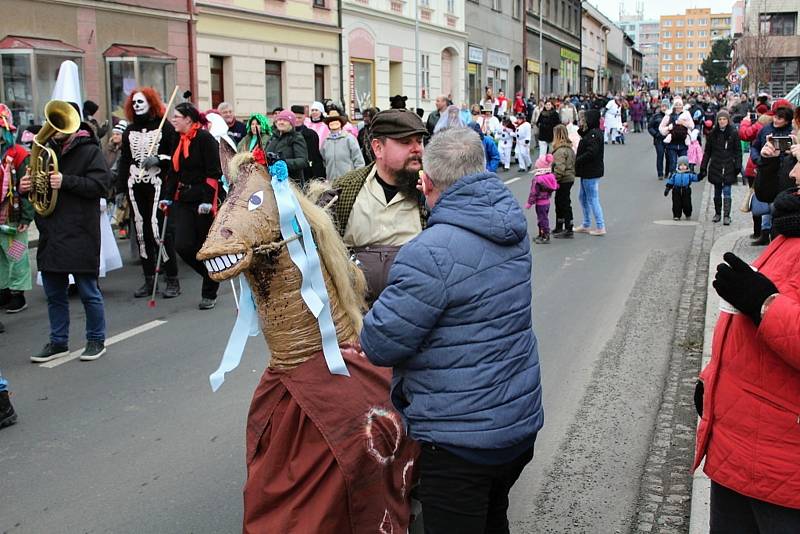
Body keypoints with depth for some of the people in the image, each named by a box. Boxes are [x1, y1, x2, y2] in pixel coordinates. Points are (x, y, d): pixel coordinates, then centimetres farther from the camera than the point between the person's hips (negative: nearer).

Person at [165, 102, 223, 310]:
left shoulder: (205, 138, -9)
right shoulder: (179, 141, 14)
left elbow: (214, 172, -14)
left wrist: (208, 200, -19)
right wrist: (168, 197, 13)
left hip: (204, 201, -6)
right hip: (184, 200, 7)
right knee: (183, 245, -5)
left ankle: (209, 293, 16)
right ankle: (212, 275, 20)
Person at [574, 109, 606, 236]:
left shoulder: (594, 134, -19)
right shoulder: (589, 133, 13)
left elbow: (591, 153, -26)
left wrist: (577, 161, -19)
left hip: (591, 173, -11)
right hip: (587, 172, 11)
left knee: (592, 199, -5)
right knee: (583, 197, 18)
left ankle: (600, 227, 1)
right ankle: (586, 225, 28)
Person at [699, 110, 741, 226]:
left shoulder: (733, 133, -1)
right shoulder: (713, 133, 4)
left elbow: (738, 151, 1)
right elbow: (707, 151, 8)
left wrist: (738, 167, -7)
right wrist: (703, 167, 4)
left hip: (728, 167, -2)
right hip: (715, 167, 2)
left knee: (727, 191, -6)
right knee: (717, 192, 11)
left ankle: (726, 215, -5)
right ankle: (717, 213, 22)